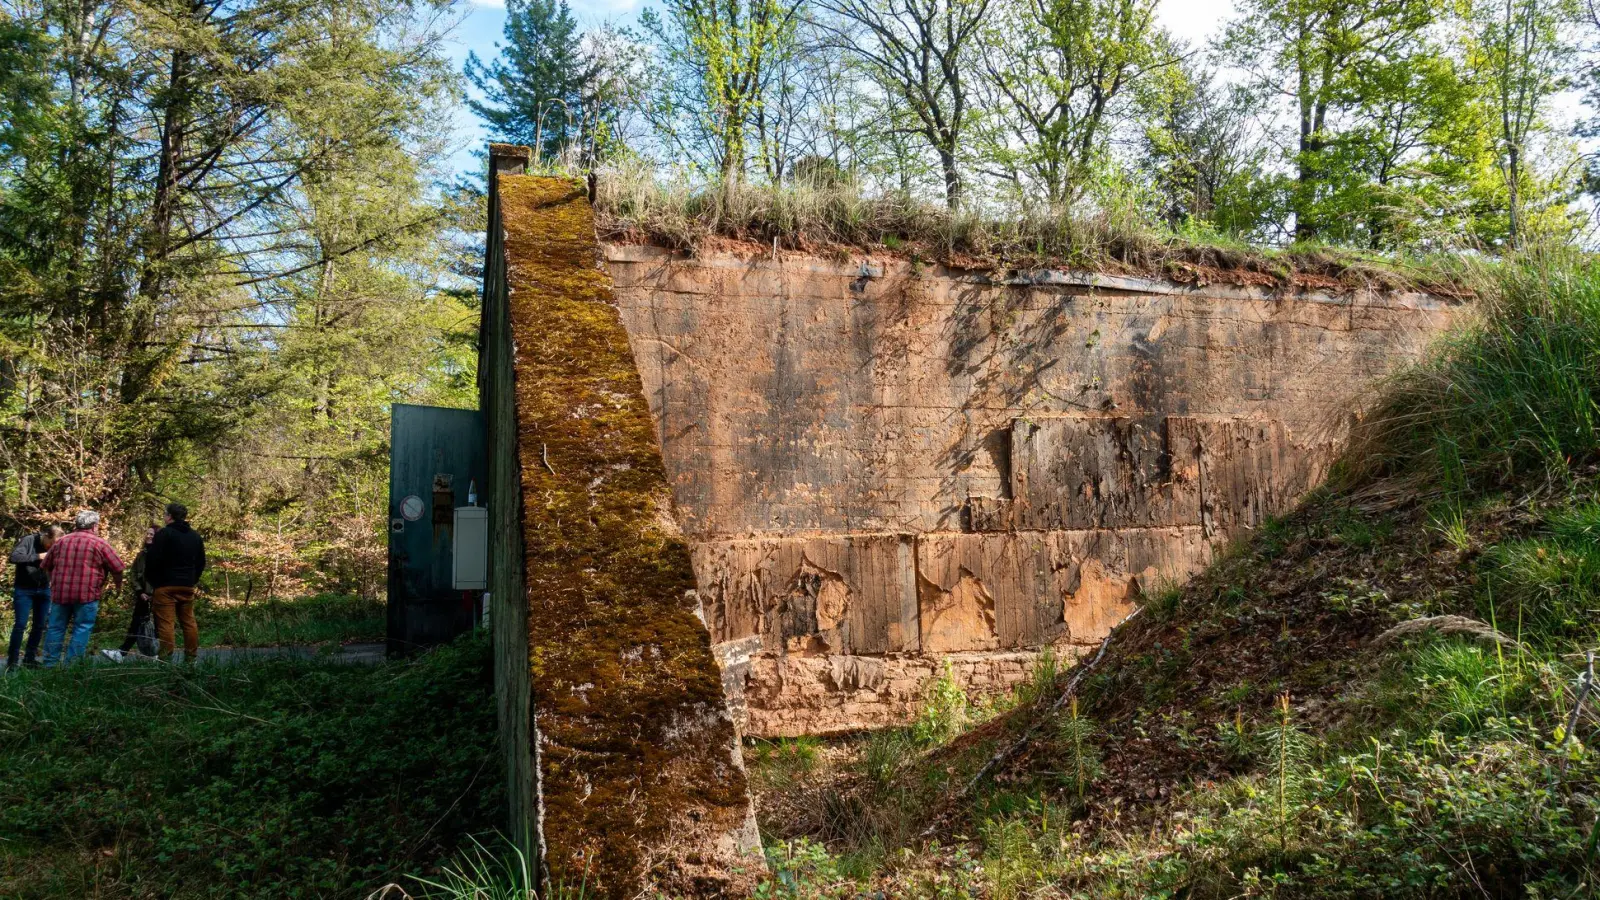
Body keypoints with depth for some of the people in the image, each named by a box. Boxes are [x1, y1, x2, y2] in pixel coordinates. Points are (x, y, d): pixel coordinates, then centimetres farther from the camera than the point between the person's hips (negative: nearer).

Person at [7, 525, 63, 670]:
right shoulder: (28, 540, -11)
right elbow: (14, 557, -24)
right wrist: (38, 556, -24)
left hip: (43, 590, 5)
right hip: (24, 590, -5)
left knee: (39, 625, 7)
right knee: (20, 625, -6)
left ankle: (30, 658, 18)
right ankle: (12, 662, 1)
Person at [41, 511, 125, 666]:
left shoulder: (61, 541, 15)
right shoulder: (99, 543, -1)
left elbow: (47, 566, 24)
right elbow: (117, 568, -2)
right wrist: (118, 586, 15)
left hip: (59, 592, 5)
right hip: (86, 594, -5)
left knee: (56, 628, 11)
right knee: (82, 629, -1)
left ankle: (50, 664, 12)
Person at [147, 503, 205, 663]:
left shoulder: (164, 534, -8)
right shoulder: (195, 536, 13)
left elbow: (154, 560, -12)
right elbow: (201, 562, 17)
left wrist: (151, 581, 2)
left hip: (166, 585, -6)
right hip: (187, 586, 6)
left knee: (165, 623, -7)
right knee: (188, 622, 9)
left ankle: (166, 658, -11)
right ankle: (191, 658, 10)